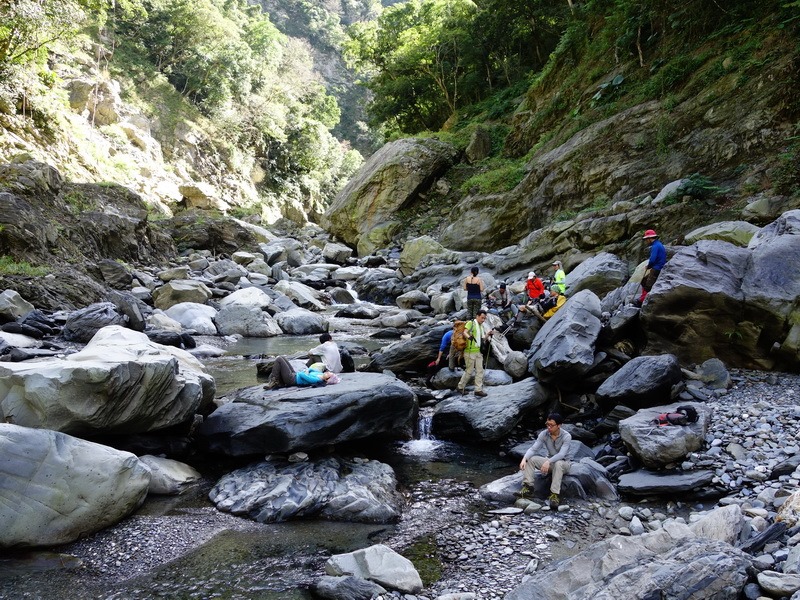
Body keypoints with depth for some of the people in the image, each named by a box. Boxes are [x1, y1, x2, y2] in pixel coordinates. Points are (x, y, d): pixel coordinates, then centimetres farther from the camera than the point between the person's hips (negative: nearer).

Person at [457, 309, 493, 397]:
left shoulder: (482, 326, 16)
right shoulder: (471, 323, -7)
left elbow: (482, 339, 18)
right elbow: (464, 332, -21)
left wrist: (488, 334, 0)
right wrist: (469, 337, -42)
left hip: (478, 351, 8)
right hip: (470, 351, -8)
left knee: (480, 371, 3)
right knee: (469, 371, -1)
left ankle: (478, 389, 7)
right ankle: (460, 387, 15)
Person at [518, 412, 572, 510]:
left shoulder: (566, 436, -21)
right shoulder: (544, 434, -10)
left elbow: (562, 454, -33)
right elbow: (533, 448, -17)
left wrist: (548, 462, -48)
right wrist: (524, 459, -36)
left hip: (563, 463, -4)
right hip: (550, 462, 4)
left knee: (558, 463, -40)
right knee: (530, 459, -19)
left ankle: (555, 494, -41)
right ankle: (527, 486, -26)